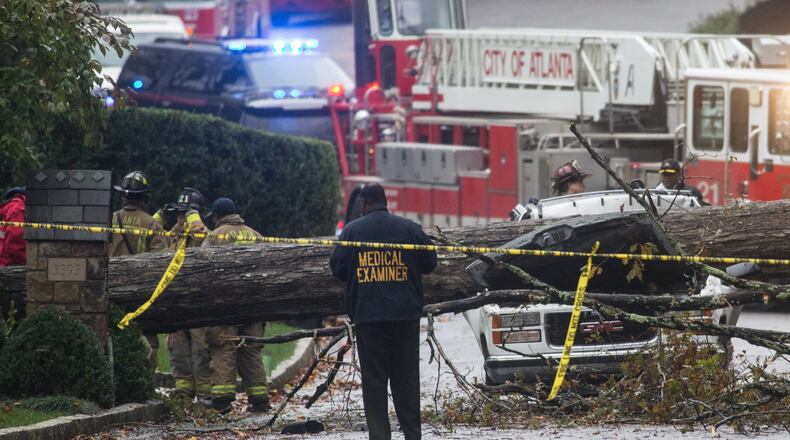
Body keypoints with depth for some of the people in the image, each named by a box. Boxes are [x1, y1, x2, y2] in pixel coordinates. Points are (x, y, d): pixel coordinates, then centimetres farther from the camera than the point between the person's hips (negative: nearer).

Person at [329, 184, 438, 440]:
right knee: (406, 376, 9)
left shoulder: (352, 231, -2)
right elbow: (430, 264, 4)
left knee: (373, 378, 3)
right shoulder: (409, 228, 0)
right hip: (406, 313, 1)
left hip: (367, 314, -1)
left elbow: (337, 268, 1)